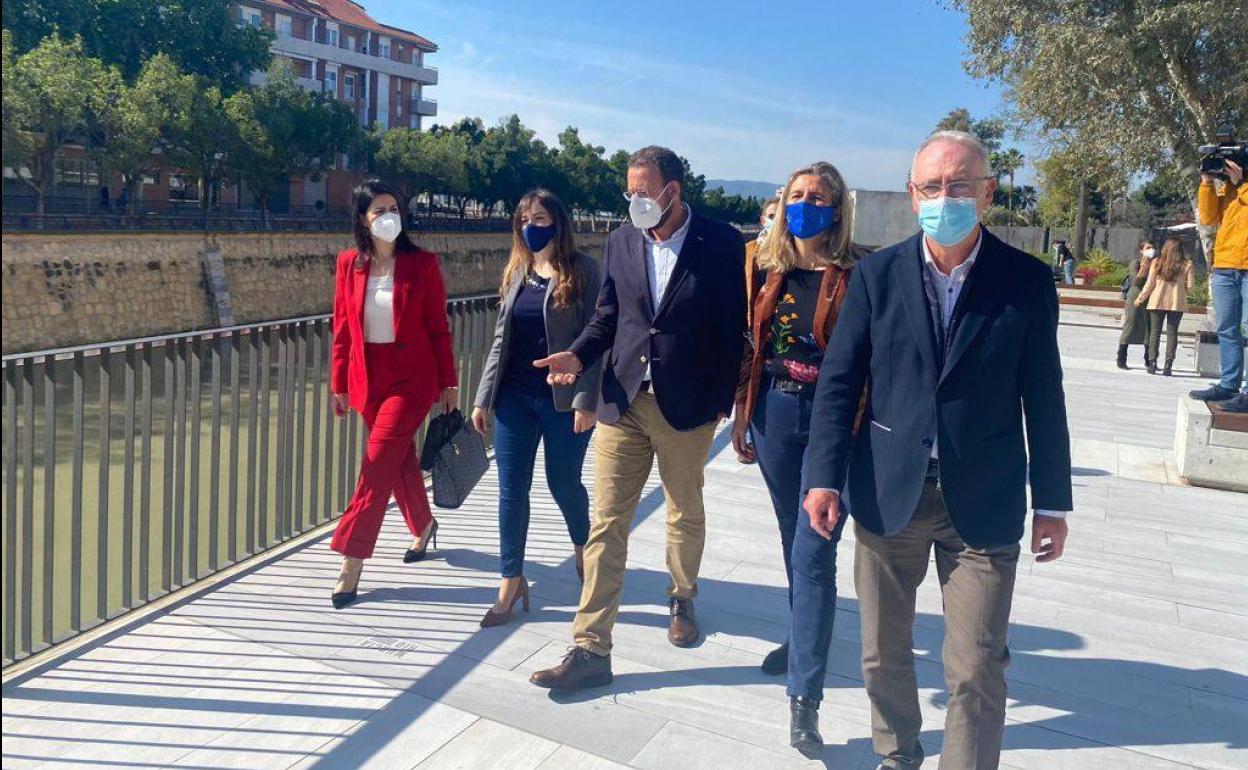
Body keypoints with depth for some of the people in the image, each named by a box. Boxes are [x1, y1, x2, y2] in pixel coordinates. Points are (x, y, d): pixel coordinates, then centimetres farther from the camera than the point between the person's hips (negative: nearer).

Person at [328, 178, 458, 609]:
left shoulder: (422, 264, -4)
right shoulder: (350, 264, 3)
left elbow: (438, 328, -2)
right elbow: (342, 328, 7)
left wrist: (449, 383, -2)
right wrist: (339, 383, 6)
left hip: (412, 376, -4)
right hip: (368, 377, 4)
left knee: (378, 463, -11)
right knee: (401, 460, 17)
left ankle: (351, 564, -6)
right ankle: (423, 527, 41)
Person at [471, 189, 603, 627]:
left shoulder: (583, 272, -5)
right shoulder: (516, 274, 11)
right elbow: (501, 339, 13)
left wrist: (585, 401, -16)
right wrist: (484, 397, 9)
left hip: (563, 400, -4)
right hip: (515, 398, 5)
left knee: (564, 484, 9)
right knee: (511, 491, 4)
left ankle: (583, 548, 38)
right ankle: (511, 582, 15)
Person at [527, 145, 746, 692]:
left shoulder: (722, 244, -6)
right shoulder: (620, 241, 4)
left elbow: (733, 324, -3)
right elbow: (607, 315, 11)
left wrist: (723, 398, -5)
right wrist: (579, 355, -7)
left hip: (687, 406, -2)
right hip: (622, 401, 2)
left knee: (685, 514, 16)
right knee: (606, 523, 0)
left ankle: (682, 598, 44)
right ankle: (590, 649, 5)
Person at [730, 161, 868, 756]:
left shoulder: (857, 272, -7)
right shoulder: (770, 268, 6)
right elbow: (751, 345, 10)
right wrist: (742, 414, 9)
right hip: (774, 415, 5)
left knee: (813, 553, -6)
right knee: (794, 539, 19)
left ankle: (805, 692, -1)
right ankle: (804, 637, 40)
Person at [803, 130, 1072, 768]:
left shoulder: (1027, 281, -3)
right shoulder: (877, 274, -1)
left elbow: (1042, 399, 1)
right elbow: (838, 380, 0)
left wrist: (1052, 502, 3)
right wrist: (825, 476, -8)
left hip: (983, 501, -1)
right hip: (888, 493, 2)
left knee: (976, 669, 0)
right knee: (883, 652, 16)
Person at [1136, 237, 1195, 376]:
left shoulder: (1157, 263, -4)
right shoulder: (1187, 265, -2)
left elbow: (1149, 284, -1)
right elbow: (1190, 286, -2)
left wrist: (1140, 299, 11)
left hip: (1158, 301, 0)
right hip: (1177, 302, 0)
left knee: (1155, 331, 8)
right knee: (1172, 333, 4)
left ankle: (1152, 363, 5)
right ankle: (1168, 365, 0)